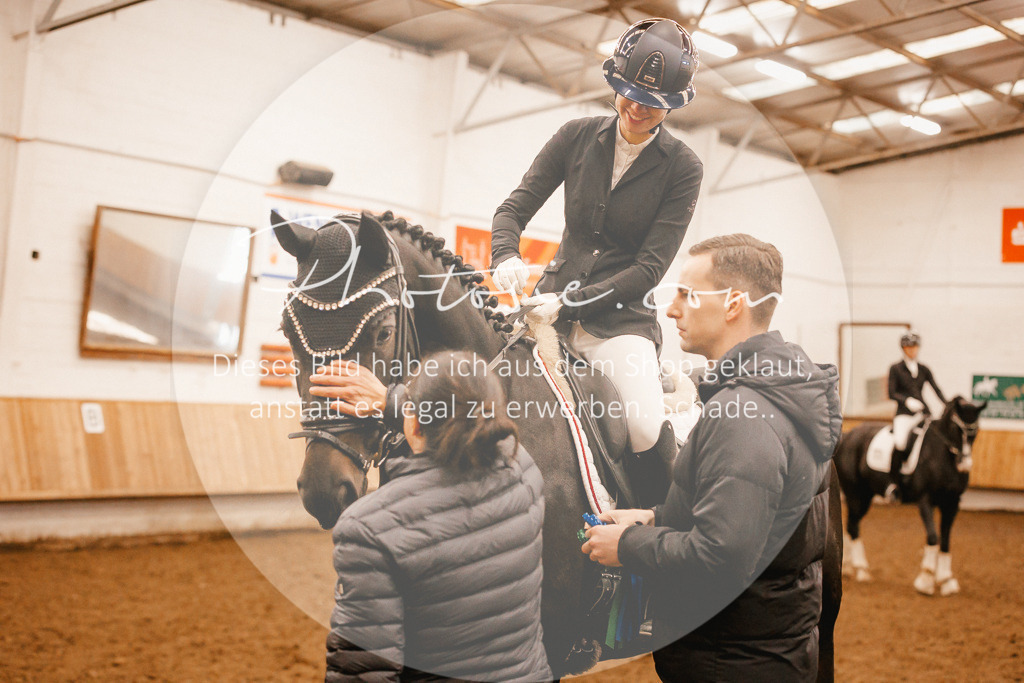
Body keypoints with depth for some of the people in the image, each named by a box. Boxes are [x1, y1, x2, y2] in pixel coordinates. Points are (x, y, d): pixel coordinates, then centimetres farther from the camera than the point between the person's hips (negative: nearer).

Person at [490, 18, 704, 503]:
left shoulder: (682, 168, -3)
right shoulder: (577, 137, 4)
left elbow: (651, 266, -9)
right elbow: (516, 207, 4)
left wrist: (570, 303, -20)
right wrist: (506, 256, -20)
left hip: (621, 317, -3)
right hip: (552, 301, 3)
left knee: (646, 432, -24)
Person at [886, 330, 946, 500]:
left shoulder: (924, 369, 15)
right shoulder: (896, 369, 5)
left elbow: (936, 389, 7)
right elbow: (892, 393, -1)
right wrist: (907, 401, -19)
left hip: (923, 413, 4)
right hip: (904, 414, -4)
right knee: (900, 443, -28)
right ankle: (894, 482, -15)